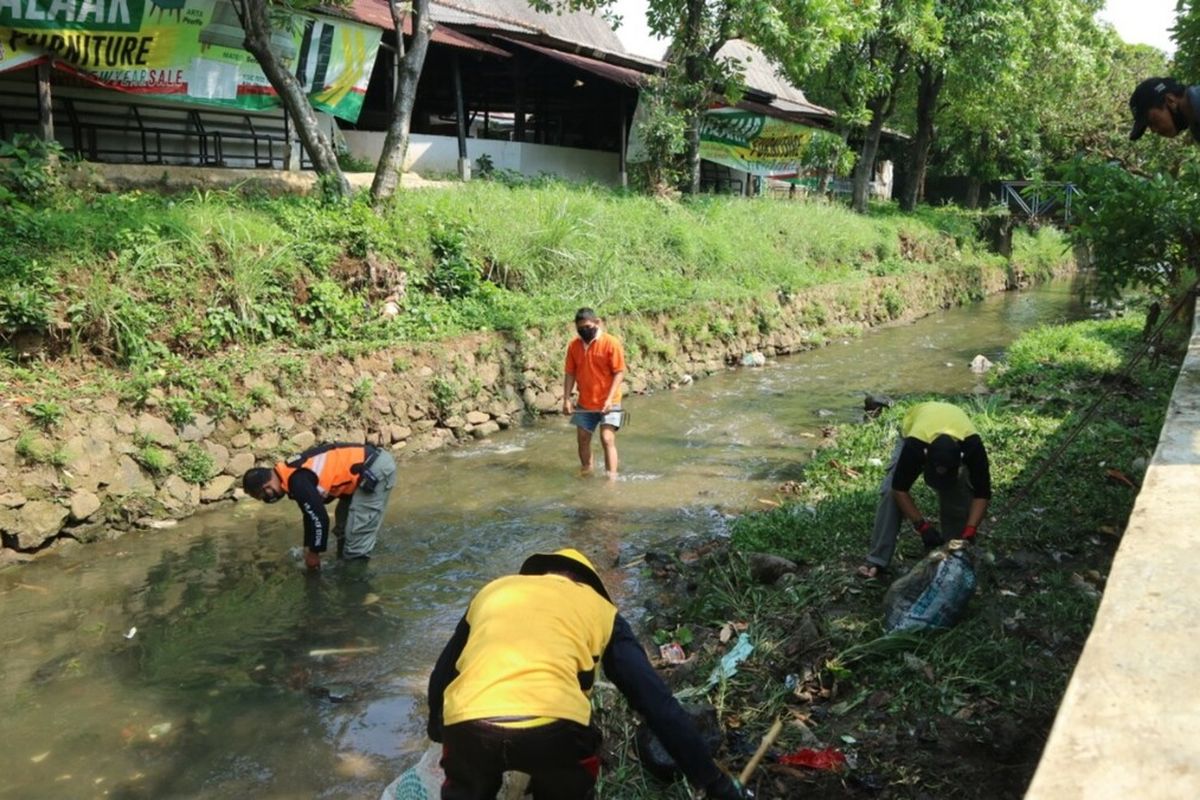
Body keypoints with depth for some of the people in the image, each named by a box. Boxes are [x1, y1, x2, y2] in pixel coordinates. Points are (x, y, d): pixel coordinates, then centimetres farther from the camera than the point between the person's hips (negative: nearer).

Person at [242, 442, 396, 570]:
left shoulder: (298, 483, -19)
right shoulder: (291, 473, 12)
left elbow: (320, 518, -15)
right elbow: (310, 512, 23)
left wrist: (314, 552, 0)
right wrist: (308, 547, 26)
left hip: (377, 469, -11)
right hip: (372, 462, 11)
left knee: (356, 532, -5)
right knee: (344, 524, 21)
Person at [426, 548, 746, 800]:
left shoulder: (492, 591, 31)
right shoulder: (599, 608, 23)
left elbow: (442, 672, 39)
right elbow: (656, 701, 18)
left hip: (467, 724, 2)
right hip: (552, 728, -2)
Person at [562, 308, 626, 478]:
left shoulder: (611, 343, -14)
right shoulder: (574, 345, 0)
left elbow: (619, 372, -13)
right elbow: (570, 373, 5)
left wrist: (610, 398, -21)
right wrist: (566, 399, -2)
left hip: (607, 402, -5)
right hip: (585, 403, 5)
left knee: (607, 439, -12)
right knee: (582, 439, 13)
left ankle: (611, 478, -9)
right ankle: (585, 471, 33)